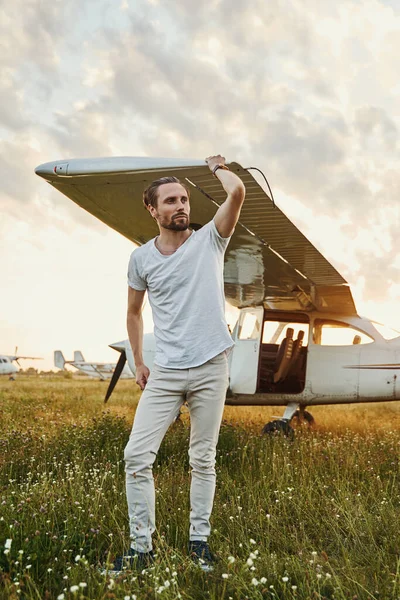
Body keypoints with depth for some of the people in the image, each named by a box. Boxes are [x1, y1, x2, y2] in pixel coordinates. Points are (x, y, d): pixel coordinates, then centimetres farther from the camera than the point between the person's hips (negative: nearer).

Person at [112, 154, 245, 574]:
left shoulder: (209, 241, 1)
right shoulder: (142, 258, 6)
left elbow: (237, 192, -15)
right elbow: (133, 313, 18)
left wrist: (216, 166, 5)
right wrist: (138, 363, 15)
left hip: (211, 369, -1)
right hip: (165, 373, 2)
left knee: (203, 460, 7)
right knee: (136, 456, -5)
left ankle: (199, 540, 23)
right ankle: (141, 546, 9)